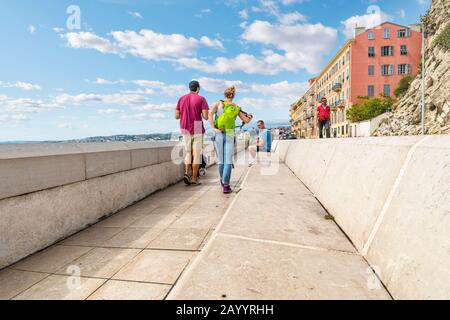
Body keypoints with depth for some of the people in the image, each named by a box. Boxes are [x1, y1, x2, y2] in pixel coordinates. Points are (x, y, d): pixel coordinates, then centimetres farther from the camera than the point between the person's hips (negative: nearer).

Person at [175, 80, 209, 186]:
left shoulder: (181, 99, 8)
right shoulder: (201, 99, -4)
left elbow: (177, 116, 7)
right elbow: (206, 117, -13)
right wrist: (202, 114, 9)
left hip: (185, 130, 4)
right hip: (197, 130, -4)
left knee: (188, 152, 16)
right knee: (196, 154, 4)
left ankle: (186, 173, -4)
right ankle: (194, 179, 7)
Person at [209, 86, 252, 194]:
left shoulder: (219, 103, 4)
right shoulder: (237, 108, 8)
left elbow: (210, 114, -13)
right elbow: (246, 121, 12)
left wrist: (213, 128, -11)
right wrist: (250, 116, 33)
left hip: (218, 134, 1)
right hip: (230, 135, -1)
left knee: (221, 160, 13)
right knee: (228, 161, -3)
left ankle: (222, 181, 29)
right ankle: (225, 185, -14)